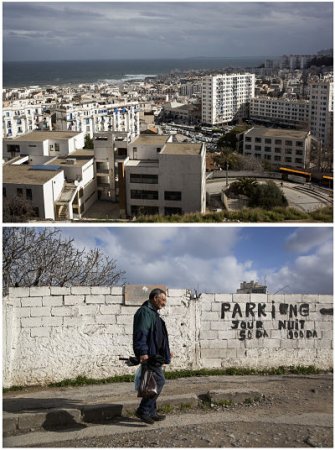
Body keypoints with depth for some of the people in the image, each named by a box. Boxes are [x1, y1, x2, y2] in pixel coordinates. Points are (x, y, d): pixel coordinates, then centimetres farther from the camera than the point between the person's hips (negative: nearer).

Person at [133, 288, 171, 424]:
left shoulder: (153, 313, 22)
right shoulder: (144, 312, -12)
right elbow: (140, 333, -23)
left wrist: (166, 352, 34)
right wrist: (142, 352, -31)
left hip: (154, 355, 11)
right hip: (148, 355, -11)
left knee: (155, 382, 12)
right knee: (159, 381, -12)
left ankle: (151, 412, 20)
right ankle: (143, 410, -7)